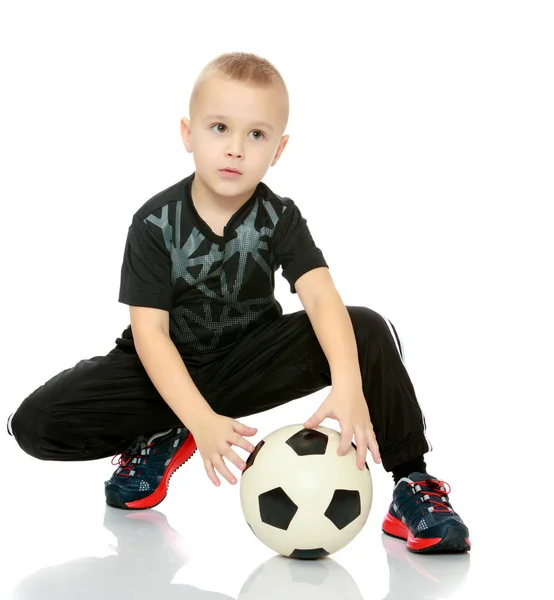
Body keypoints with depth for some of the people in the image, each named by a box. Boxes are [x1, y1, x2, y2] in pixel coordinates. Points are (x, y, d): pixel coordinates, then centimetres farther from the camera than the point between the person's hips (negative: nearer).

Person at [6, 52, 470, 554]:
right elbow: (150, 331, -21)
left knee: (368, 331, -25)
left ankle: (412, 483, -12)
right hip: (169, 374, 0)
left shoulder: (279, 219, -11)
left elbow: (322, 296, -28)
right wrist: (201, 421, -36)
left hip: (250, 367, 1)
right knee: (35, 422, -23)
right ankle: (160, 442, 5)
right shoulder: (156, 224, -15)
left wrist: (349, 386, -47)